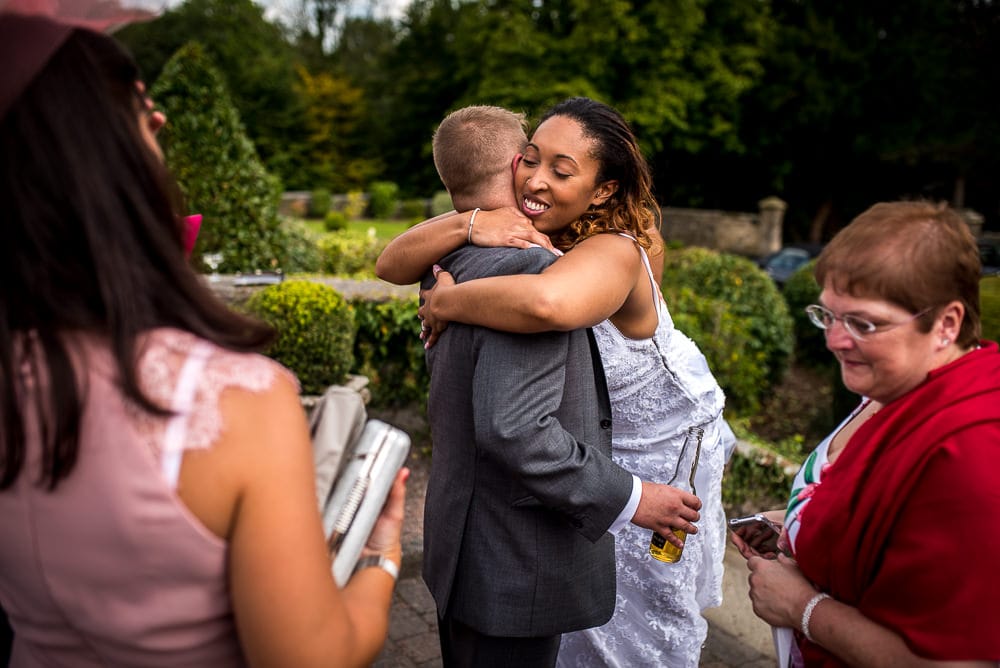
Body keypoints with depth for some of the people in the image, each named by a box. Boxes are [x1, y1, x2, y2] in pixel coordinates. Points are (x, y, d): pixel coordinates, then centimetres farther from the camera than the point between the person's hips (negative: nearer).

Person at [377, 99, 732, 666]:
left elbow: (548, 303, -62)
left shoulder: (613, 251, -37)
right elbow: (393, 263, -23)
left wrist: (445, 301, -44)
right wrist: (469, 223, -41)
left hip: (661, 446, -5)